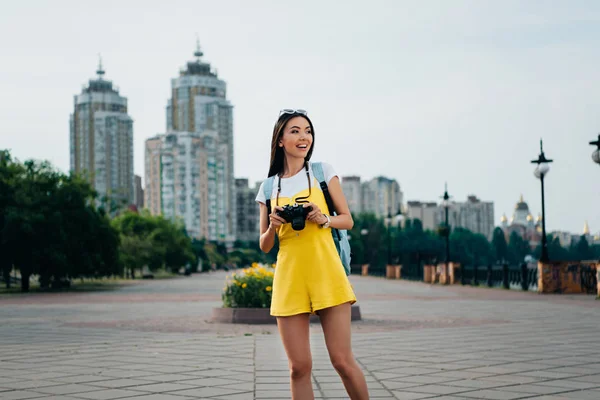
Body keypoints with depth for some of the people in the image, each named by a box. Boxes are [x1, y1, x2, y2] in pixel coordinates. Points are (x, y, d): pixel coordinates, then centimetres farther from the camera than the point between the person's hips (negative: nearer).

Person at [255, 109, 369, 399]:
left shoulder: (322, 171, 8)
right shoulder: (268, 187, 12)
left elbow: (347, 220, 8)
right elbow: (265, 246, 15)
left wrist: (324, 219, -11)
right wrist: (273, 226, -5)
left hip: (326, 274, -2)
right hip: (289, 279, 2)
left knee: (342, 361, -5)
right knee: (299, 367, 0)